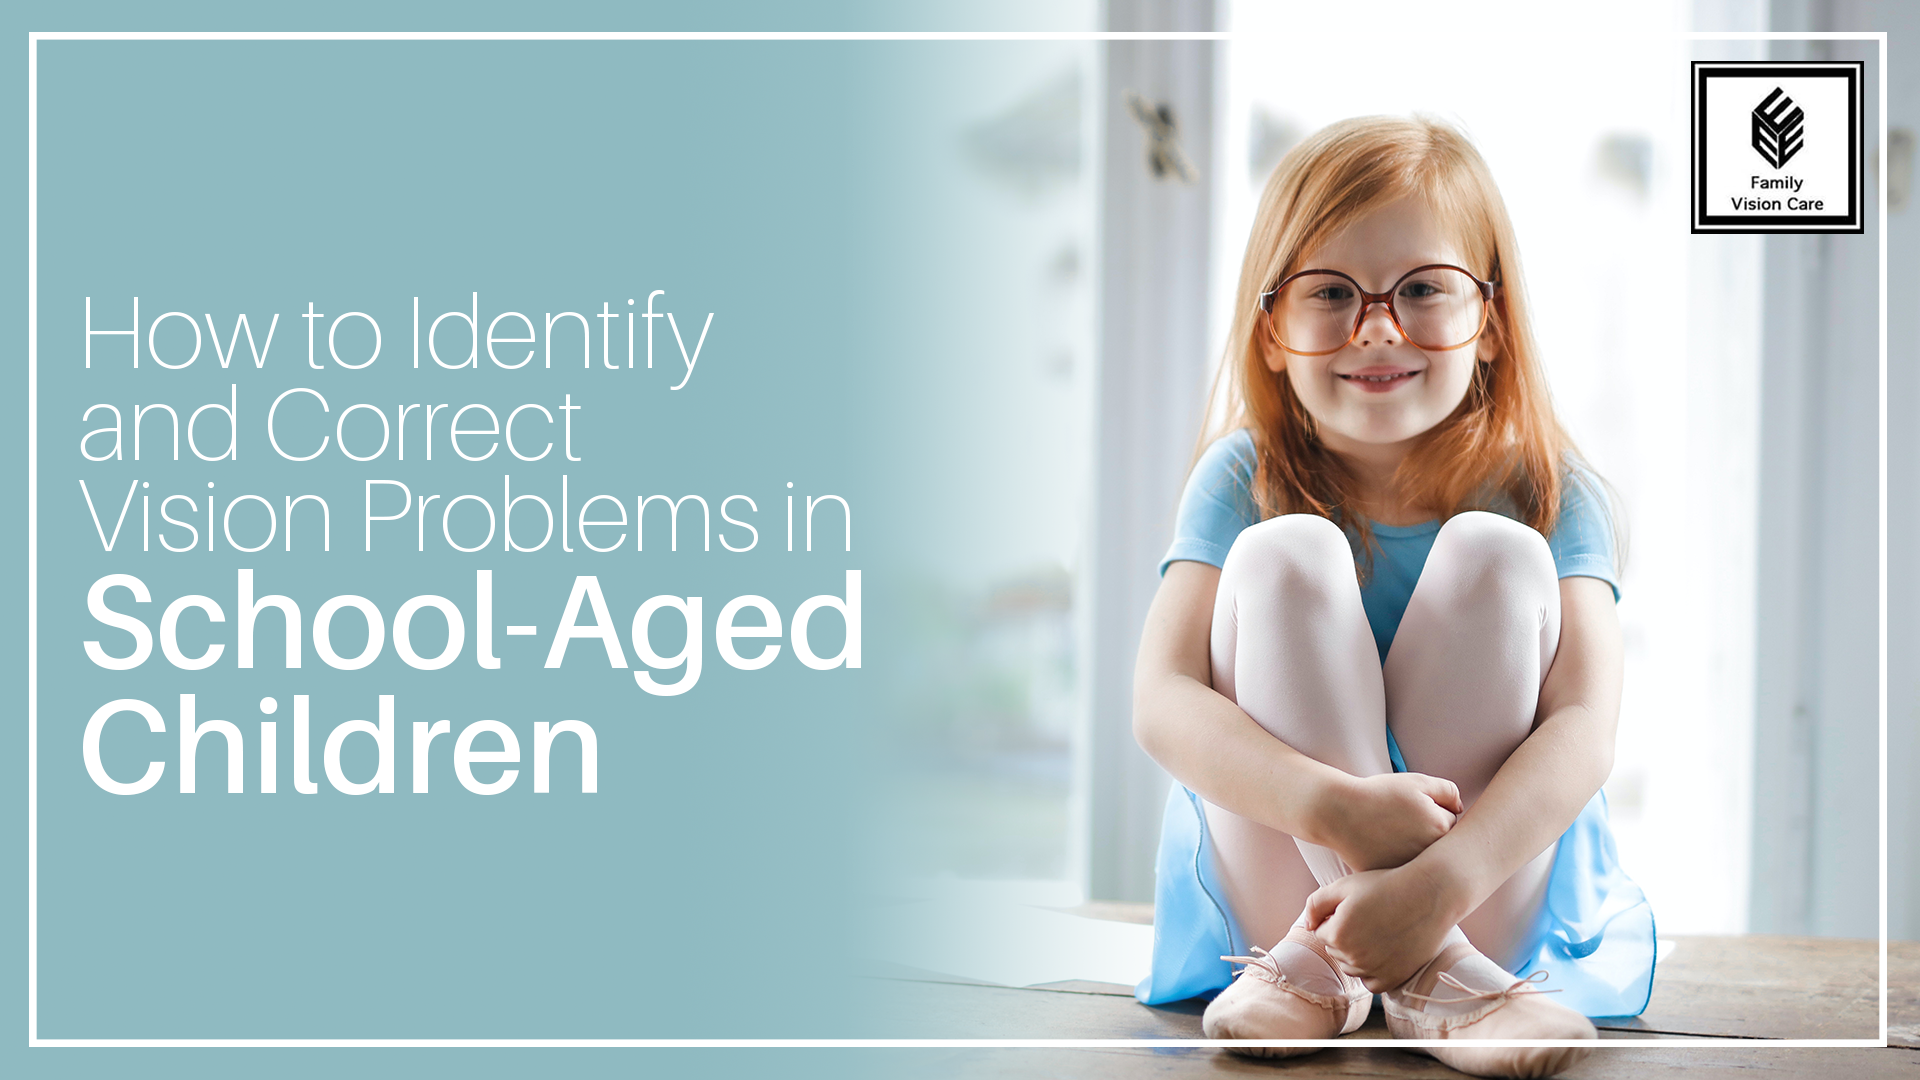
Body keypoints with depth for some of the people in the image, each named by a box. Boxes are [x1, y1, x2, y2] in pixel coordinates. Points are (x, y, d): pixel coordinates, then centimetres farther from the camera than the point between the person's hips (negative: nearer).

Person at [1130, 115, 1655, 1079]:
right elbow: (1161, 704, -17)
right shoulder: (1243, 482, -3)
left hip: (1497, 882, 0)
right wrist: (1336, 806, -36)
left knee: (1494, 554, -21)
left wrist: (1437, 882, -37)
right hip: (1273, 865, 0)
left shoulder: (1548, 496, -4)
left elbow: (1584, 727, -19)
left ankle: (1319, 958, -24)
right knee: (1287, 552, -21)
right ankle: (1428, 971, -28)